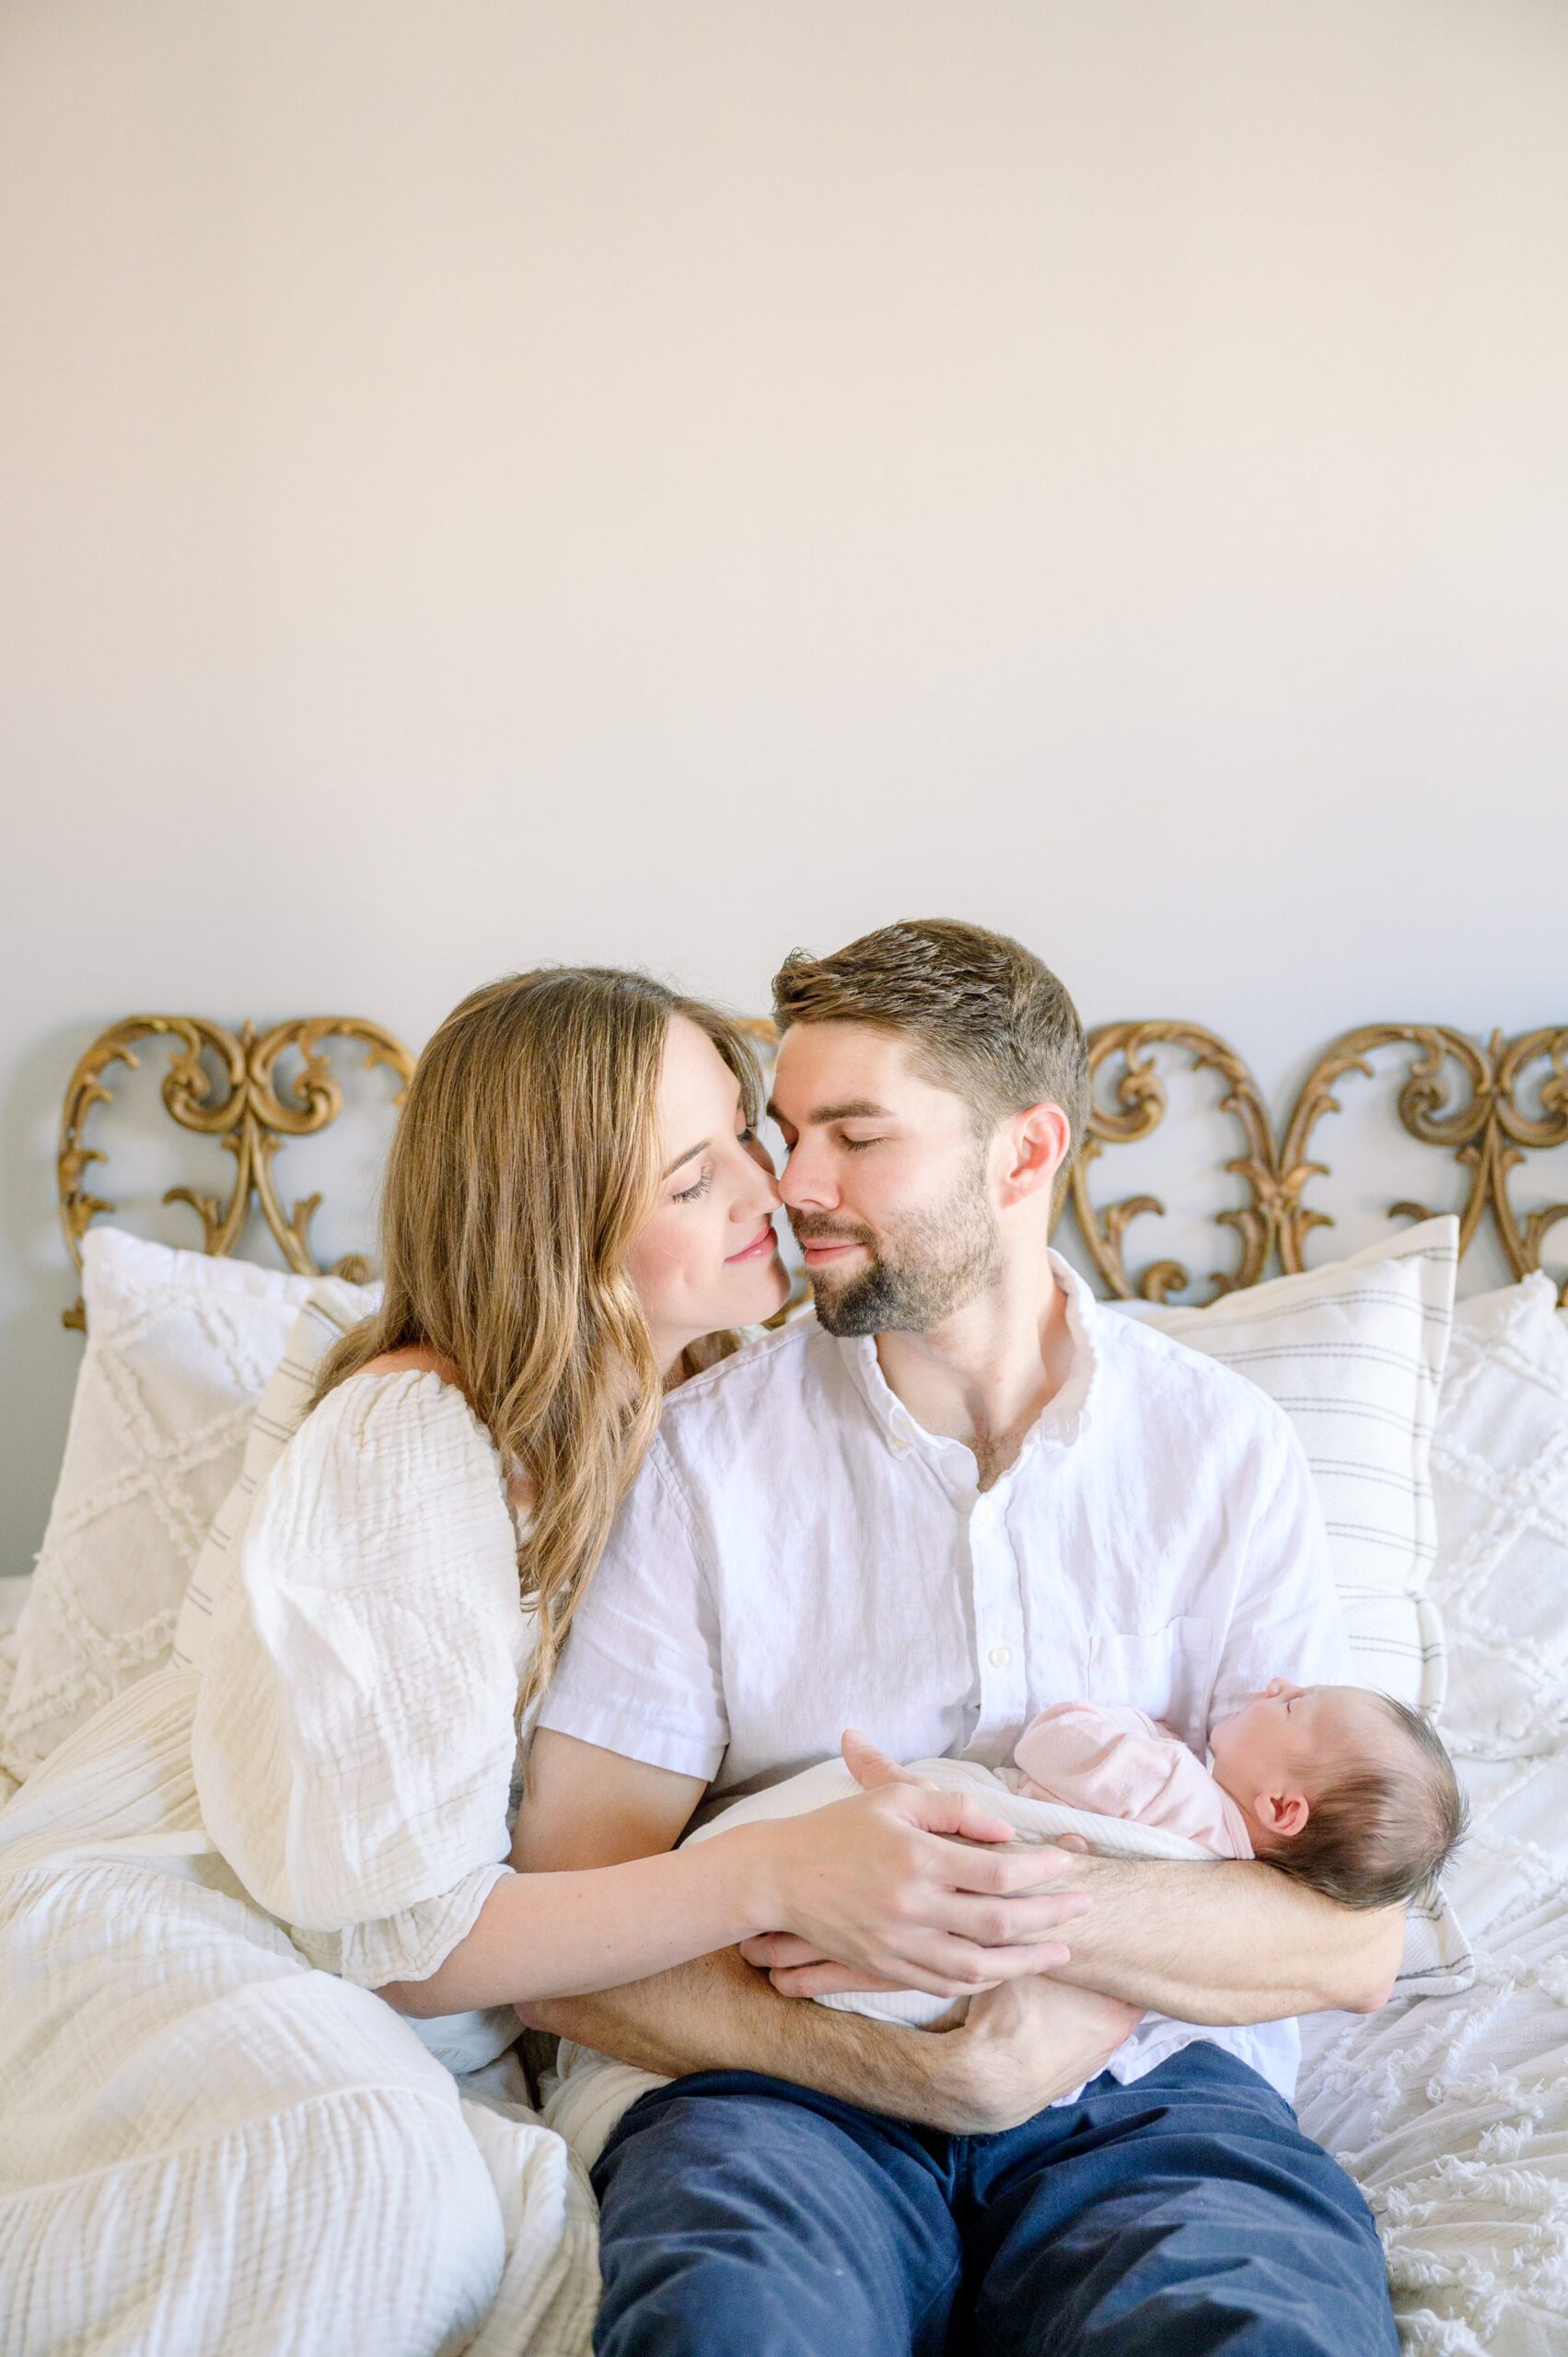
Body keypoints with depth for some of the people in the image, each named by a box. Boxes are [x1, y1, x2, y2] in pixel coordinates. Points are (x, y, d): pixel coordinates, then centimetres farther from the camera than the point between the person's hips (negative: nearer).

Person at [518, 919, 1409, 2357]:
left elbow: (1353, 1940, -4)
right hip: (802, 2091, -1)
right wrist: (881, 2056, -17)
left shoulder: (1223, 1450, 4)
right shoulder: (702, 1456, 1)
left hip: (1153, 2091, 1)